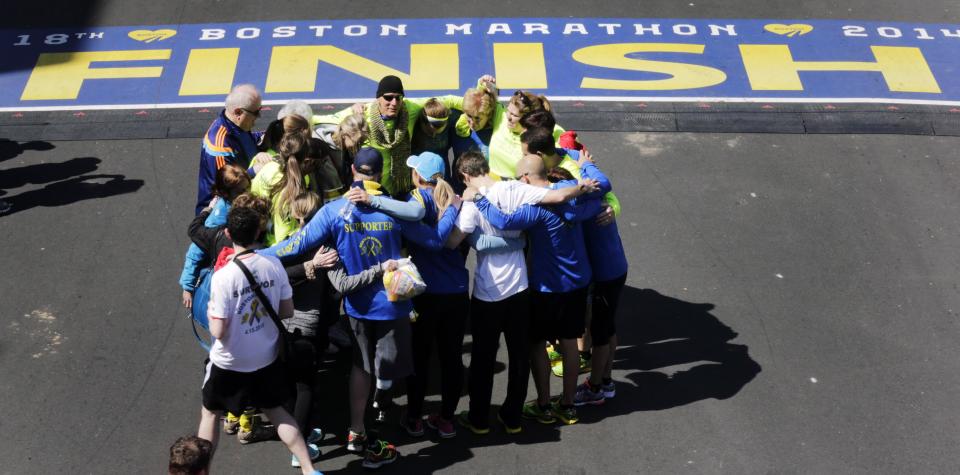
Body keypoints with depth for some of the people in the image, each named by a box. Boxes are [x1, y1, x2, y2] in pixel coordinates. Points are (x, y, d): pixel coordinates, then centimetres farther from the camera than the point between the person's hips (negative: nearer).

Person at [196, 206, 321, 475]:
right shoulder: (273, 265, -12)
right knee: (275, 411, 23)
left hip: (229, 363, -4)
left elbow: (218, 331, -21)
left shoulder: (223, 277, -25)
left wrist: (211, 313, -1)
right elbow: (287, 311, -2)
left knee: (210, 413, 19)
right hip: (267, 357, 4)